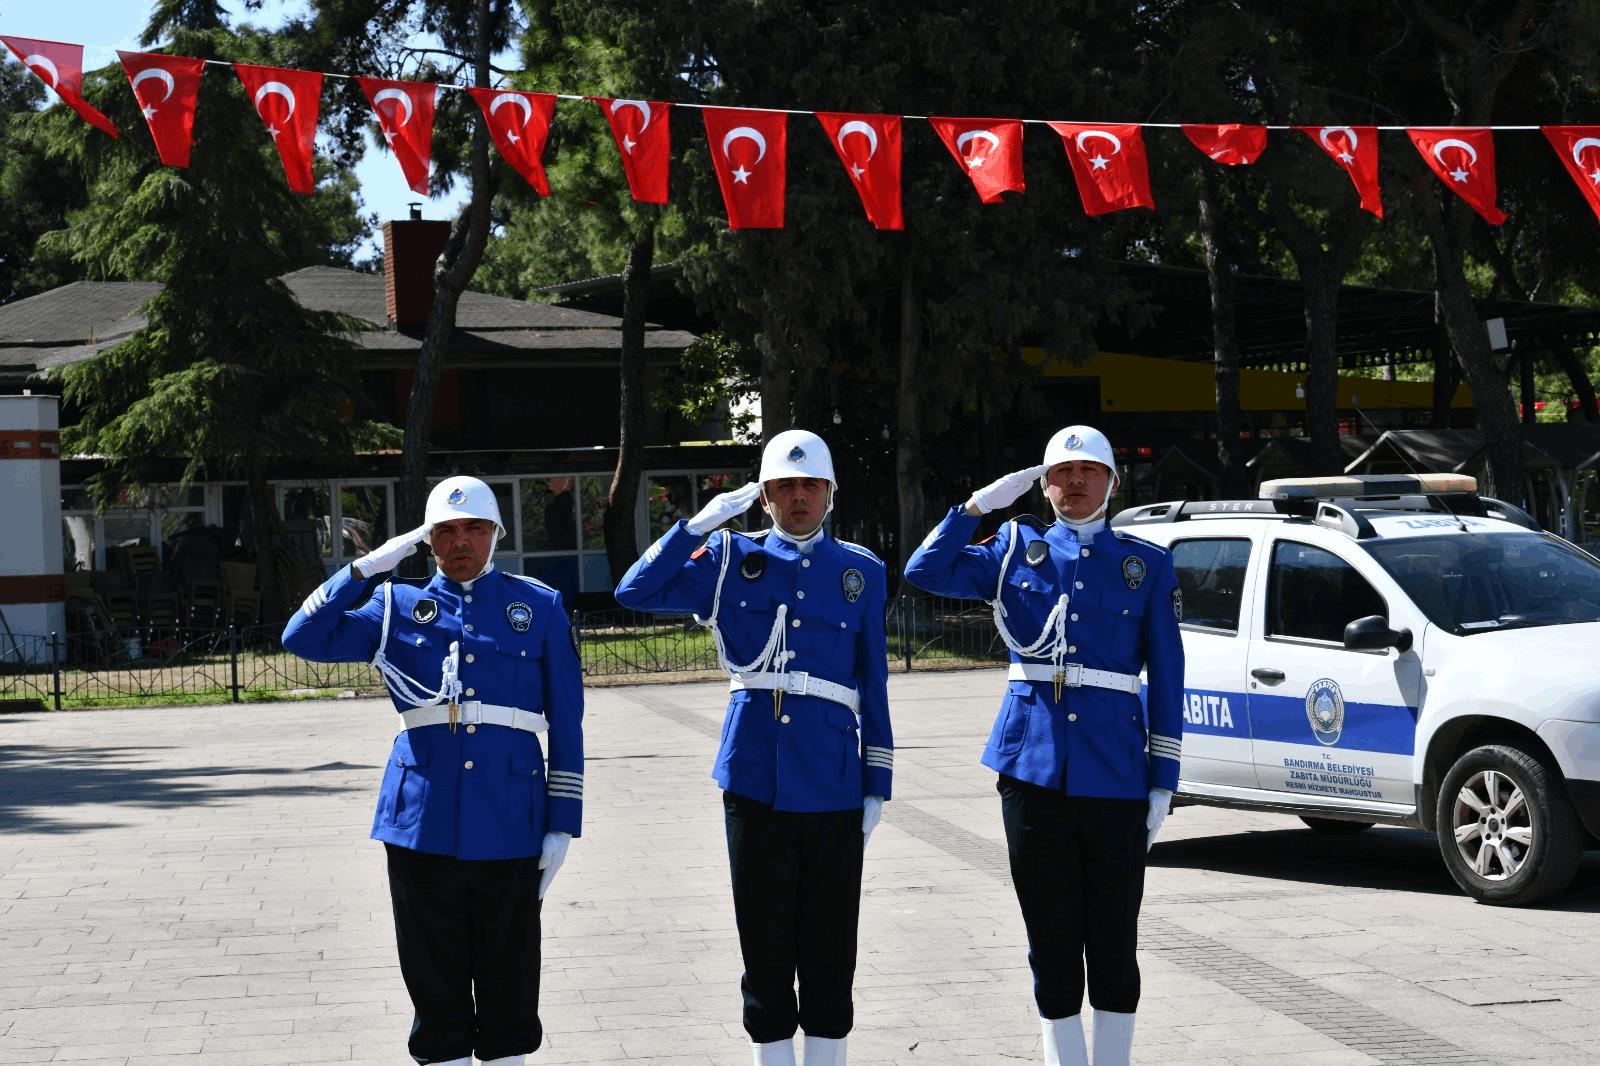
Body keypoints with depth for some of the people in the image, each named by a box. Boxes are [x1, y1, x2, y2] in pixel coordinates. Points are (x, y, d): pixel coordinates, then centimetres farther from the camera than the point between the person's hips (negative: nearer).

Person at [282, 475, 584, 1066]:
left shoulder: (540, 607, 8)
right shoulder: (399, 606, 10)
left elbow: (566, 724, 6)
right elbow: (304, 638, -1)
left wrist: (563, 822, 1)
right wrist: (368, 568, -7)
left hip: (509, 828, -1)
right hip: (423, 821, 1)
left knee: (509, 984, 6)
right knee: (435, 983, 5)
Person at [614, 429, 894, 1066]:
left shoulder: (860, 571, 8)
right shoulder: (732, 559, 7)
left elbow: (873, 686, 9)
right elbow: (635, 593, -1)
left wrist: (877, 785, 5)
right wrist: (699, 523, -7)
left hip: (833, 788, 0)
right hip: (755, 780, 0)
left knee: (830, 948, 5)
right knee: (765, 944, 5)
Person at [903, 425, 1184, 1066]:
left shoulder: (1147, 564, 7)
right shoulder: (1016, 549, 10)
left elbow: (1167, 678, 6)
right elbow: (926, 572, -2)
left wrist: (1163, 781, 1)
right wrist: (980, 504, -3)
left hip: (1115, 774, 0)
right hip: (1032, 768, 1)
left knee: (1114, 939, 4)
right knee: (1052, 938, 6)